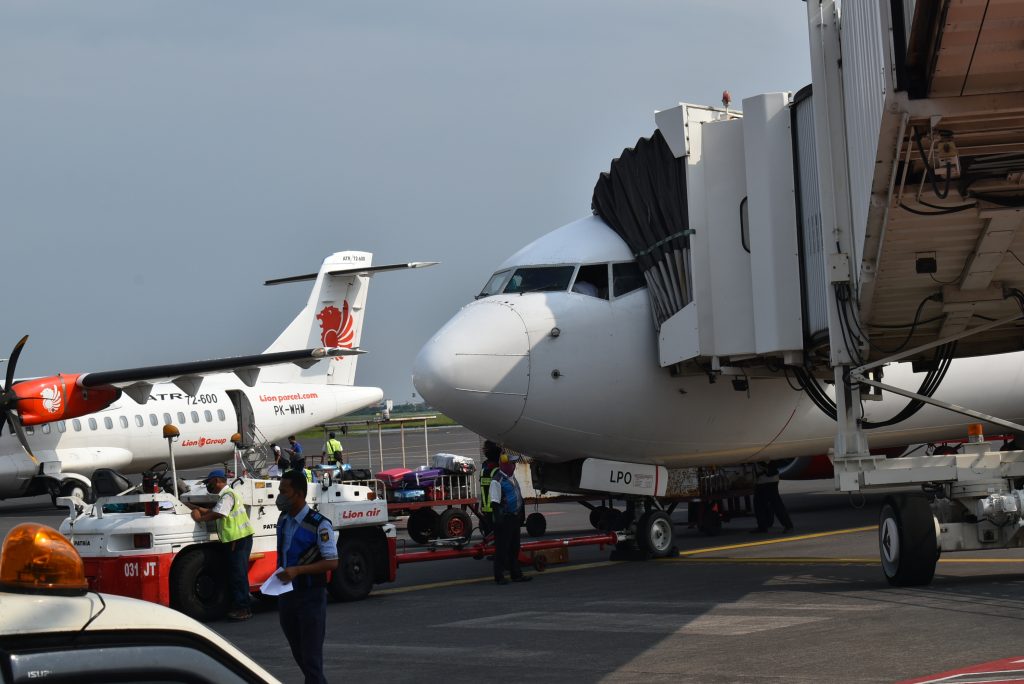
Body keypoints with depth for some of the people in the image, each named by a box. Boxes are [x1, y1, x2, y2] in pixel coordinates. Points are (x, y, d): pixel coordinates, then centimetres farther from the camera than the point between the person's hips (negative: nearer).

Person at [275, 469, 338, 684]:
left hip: (310, 596, -7)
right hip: (287, 594, 7)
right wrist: (279, 574, 8)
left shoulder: (319, 525, -16)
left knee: (311, 657, -6)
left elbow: (332, 562, -17)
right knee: (299, 655, 15)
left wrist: (298, 570, -25)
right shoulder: (283, 520, 7)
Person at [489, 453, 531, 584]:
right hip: (504, 518, -9)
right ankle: (499, 577, 2)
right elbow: (495, 503, -18)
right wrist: (498, 518, -23)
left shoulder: (512, 478, 14)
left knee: (514, 548, 15)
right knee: (502, 548, -3)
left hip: (514, 518, 9)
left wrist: (521, 514, 23)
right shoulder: (497, 481, -14)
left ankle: (516, 574, 22)